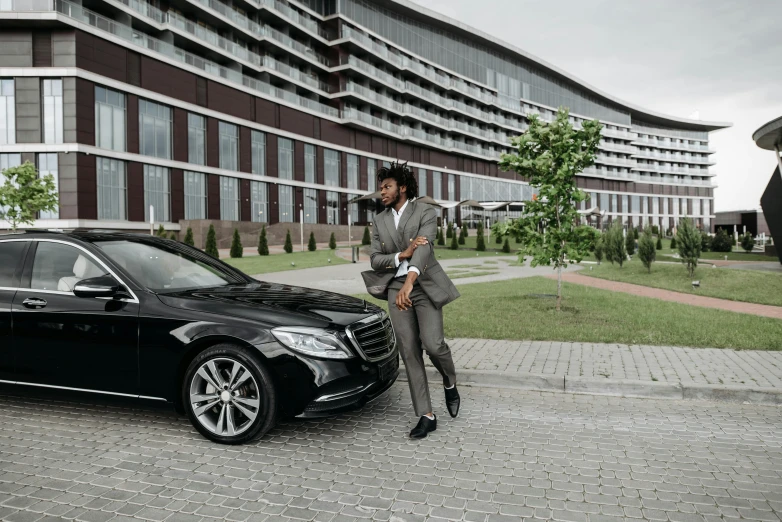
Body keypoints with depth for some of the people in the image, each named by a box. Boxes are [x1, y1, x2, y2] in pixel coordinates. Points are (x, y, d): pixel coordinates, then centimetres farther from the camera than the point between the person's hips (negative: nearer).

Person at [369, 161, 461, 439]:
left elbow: (424, 247, -22)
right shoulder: (380, 220, 12)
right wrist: (402, 255, -15)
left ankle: (450, 383, 18)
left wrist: (409, 282, -38)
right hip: (396, 289, 4)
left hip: (425, 285, -4)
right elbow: (375, 260, 5)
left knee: (432, 344, -17)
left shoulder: (426, 212, -4)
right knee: (409, 352, 0)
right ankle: (426, 416, 8)